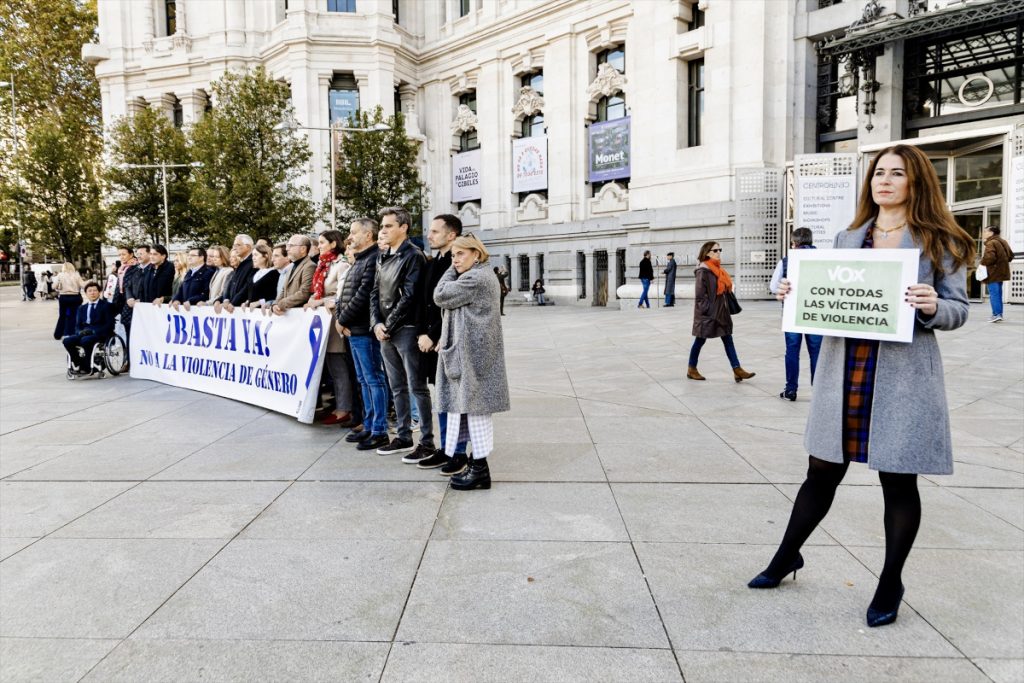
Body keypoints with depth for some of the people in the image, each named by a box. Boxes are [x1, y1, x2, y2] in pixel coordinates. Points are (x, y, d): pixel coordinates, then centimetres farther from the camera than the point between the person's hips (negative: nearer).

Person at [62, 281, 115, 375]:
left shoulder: (106, 306, 5)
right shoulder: (82, 308, 22)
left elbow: (109, 325, -5)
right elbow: (77, 325, 15)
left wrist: (93, 331, -18)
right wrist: (80, 332, -10)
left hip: (100, 334, -5)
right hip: (84, 334, 5)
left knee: (85, 340, -35)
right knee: (67, 341, -22)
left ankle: (87, 367, -19)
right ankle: (79, 364, -9)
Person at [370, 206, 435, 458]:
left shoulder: (413, 256, -8)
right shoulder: (383, 258, 16)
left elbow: (409, 296, -15)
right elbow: (375, 293, 14)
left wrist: (388, 325, -13)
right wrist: (377, 324, -1)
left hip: (406, 330, -8)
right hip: (385, 332, 8)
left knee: (417, 388, -3)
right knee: (397, 388, 14)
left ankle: (427, 441, 3)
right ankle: (403, 437, 23)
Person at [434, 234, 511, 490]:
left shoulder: (475, 278, -14)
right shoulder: (481, 277, 21)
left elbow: (440, 296, -12)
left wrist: (452, 271, 0)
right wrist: (447, 337, 12)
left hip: (473, 355, -11)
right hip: (470, 354, 11)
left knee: (474, 407, -6)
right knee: (474, 408, 12)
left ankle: (480, 470, 0)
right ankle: (479, 465, 19)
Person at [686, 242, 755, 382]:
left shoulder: (718, 270, 11)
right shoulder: (703, 271, -15)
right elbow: (700, 295, -18)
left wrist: (725, 309, 12)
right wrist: (707, 311, -18)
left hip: (721, 312, 8)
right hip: (707, 314, -8)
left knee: (728, 340, 4)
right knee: (700, 341, 5)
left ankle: (737, 370, 4)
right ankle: (691, 369, 20)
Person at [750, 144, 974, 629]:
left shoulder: (938, 242, 1)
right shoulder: (847, 238, 12)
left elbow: (959, 309, 0)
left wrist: (932, 306, -21)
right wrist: (795, 296, -3)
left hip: (902, 378, -3)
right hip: (844, 373, 3)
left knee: (898, 482, 8)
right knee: (821, 473, 11)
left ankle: (891, 584, 28)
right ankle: (787, 557, 30)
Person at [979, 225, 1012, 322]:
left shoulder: (991, 243, -16)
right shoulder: (1003, 242, 14)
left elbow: (989, 258, -27)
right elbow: (1010, 255, 18)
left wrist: (983, 262, -9)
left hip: (993, 273, -9)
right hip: (1001, 272, 9)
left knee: (993, 294, -7)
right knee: (998, 294, 14)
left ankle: (996, 314, -10)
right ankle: (999, 314, 18)